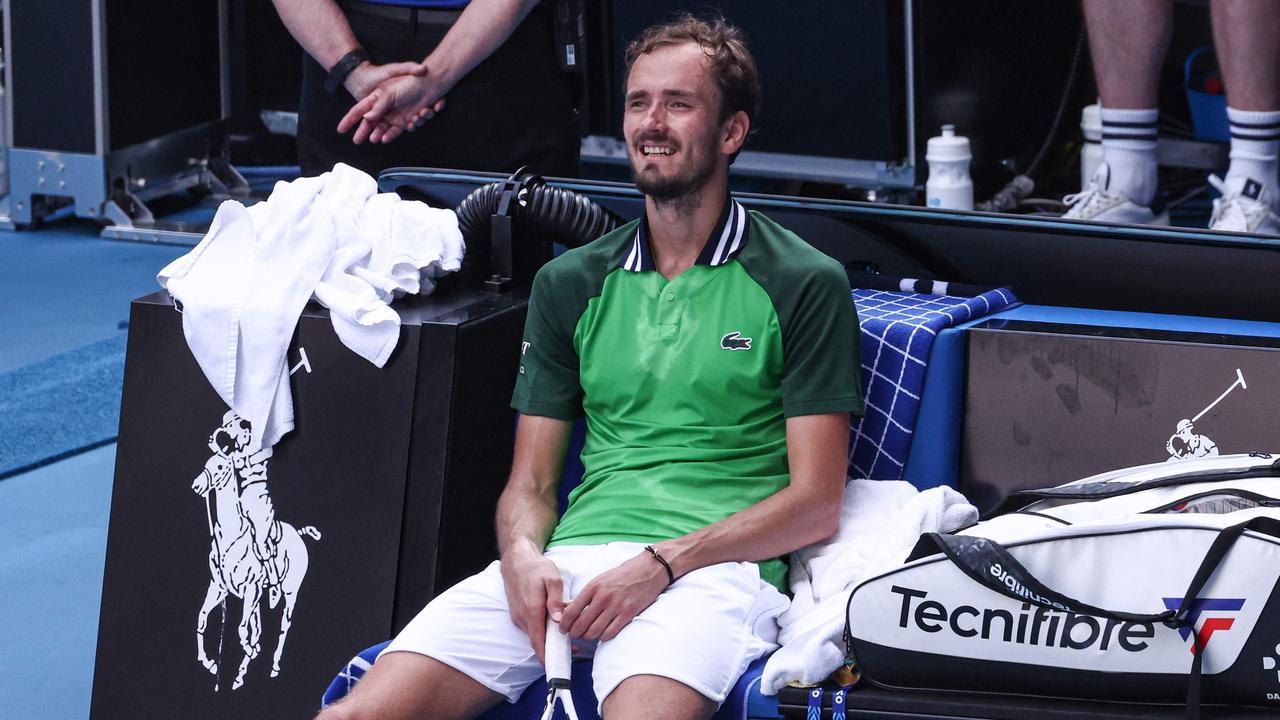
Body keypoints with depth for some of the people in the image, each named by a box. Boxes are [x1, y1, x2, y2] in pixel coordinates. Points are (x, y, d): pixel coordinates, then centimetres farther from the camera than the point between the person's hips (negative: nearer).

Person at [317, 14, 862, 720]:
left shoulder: (804, 284, 6)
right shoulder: (569, 284, 20)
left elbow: (813, 502, 0)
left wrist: (661, 564, -13)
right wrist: (522, 554, -5)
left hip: (712, 565, -4)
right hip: (568, 557, 4)